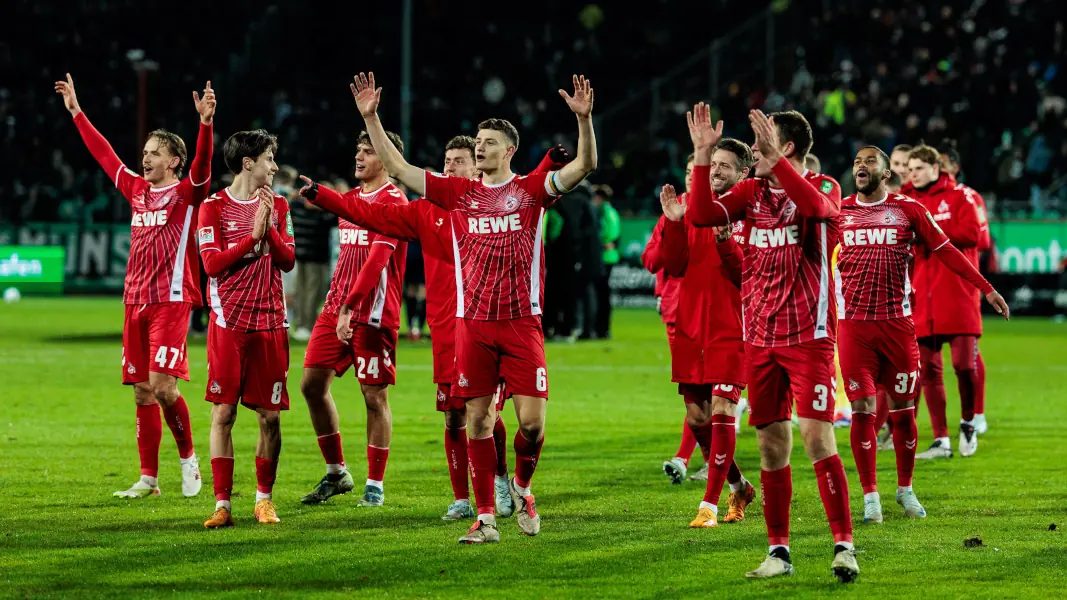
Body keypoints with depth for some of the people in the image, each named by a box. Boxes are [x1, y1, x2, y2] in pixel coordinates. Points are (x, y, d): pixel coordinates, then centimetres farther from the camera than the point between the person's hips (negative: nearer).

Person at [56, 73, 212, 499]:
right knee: (142, 391, 6)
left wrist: (205, 122, -37)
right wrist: (76, 111, 27)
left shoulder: (187, 193, -3)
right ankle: (148, 478, 10)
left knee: (163, 385, -15)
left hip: (171, 301, -6)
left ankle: (188, 457, 6)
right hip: (135, 301, 6)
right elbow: (103, 153, 22)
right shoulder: (137, 189, 13)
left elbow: (202, 164, -22)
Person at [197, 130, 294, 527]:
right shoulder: (214, 207, -1)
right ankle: (222, 504, -2)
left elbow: (288, 259, 3)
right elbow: (212, 264, -9)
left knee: (270, 415, 3)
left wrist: (269, 228, -11)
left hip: (270, 323, 3)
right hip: (228, 321, -3)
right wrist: (253, 234, -13)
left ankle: (264, 498, 16)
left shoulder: (277, 206, 10)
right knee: (223, 412, -5)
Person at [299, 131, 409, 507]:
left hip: (373, 314, -8)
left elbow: (377, 259, -19)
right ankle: (336, 473, 14)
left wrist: (351, 307, -25)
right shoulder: (350, 200, 16)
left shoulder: (394, 202, -9)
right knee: (312, 383, 2)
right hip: (337, 306, 8)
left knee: (375, 396, -3)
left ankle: (375, 485, 6)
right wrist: (338, 303, 14)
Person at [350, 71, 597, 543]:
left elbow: (584, 165, -9)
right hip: (472, 323, 2)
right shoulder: (458, 193, 9)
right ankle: (485, 518, 9)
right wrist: (370, 118, 2)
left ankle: (522, 487, 20)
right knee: (477, 419, 1)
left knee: (531, 420, -9)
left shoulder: (532, 189, 2)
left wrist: (583, 118, -24)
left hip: (522, 322, -2)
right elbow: (397, 167, 9)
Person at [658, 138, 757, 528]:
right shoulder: (694, 210, 11)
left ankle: (710, 504, -8)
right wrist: (673, 223, -8)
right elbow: (675, 267, 4)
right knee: (696, 416, 7)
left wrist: (726, 243, -24)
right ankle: (738, 487, 26)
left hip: (730, 330, -5)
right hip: (691, 327, 5)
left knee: (721, 410, -12)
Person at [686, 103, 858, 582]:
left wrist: (775, 159, -33)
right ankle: (778, 551, 12)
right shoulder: (752, 191, 10)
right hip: (760, 338, 5)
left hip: (808, 336, -5)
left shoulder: (822, 186, -4)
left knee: (817, 436, -13)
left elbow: (818, 207, -28)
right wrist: (703, 156, -10)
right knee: (771, 444, 6)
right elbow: (702, 215, -2)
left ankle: (844, 545, -10)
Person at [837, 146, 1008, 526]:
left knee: (903, 409, 5)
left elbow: (946, 251, 6)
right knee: (862, 409, -3)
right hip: (853, 326, 0)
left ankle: (906, 490, 22)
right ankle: (870, 496, 5)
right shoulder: (837, 212, 7)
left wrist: (986, 288, 4)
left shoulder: (908, 210, 4)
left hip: (897, 322, 0)